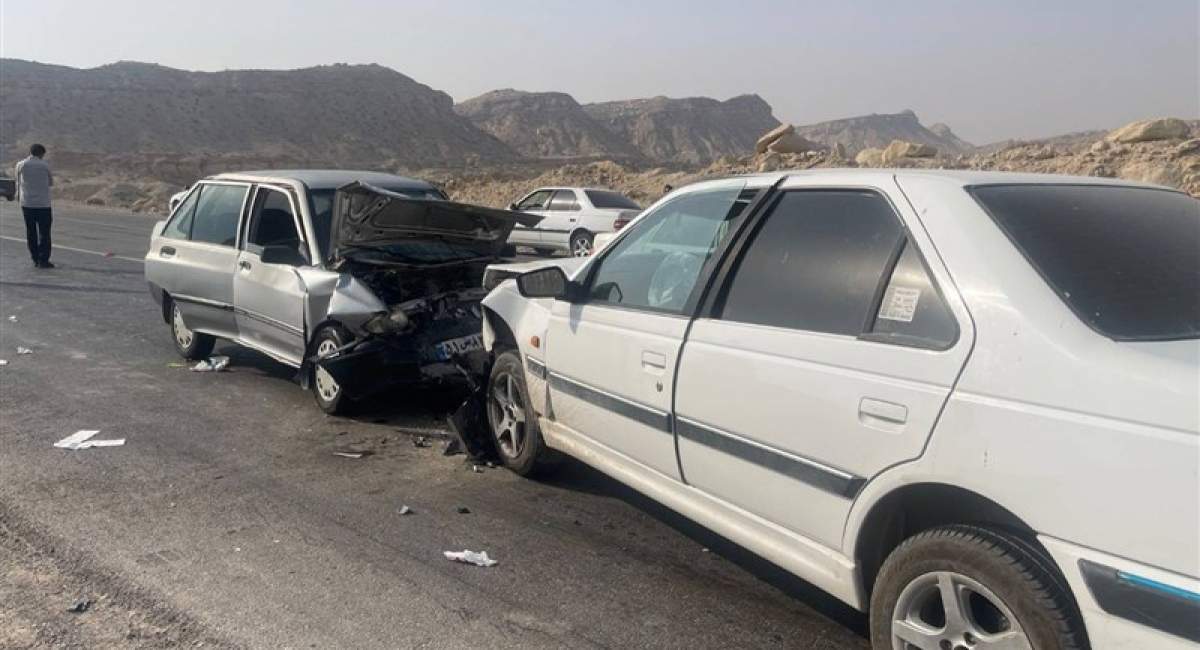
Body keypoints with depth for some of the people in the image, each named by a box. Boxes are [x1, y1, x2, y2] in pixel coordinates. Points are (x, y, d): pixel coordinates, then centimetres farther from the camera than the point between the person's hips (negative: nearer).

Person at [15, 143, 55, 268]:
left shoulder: (20, 165, 2)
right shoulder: (45, 166, -4)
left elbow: (18, 183, 13)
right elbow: (51, 182, 8)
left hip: (26, 203, 3)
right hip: (43, 204, -3)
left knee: (30, 233, 10)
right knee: (44, 233, 2)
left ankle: (35, 260, 12)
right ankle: (43, 260, -3)